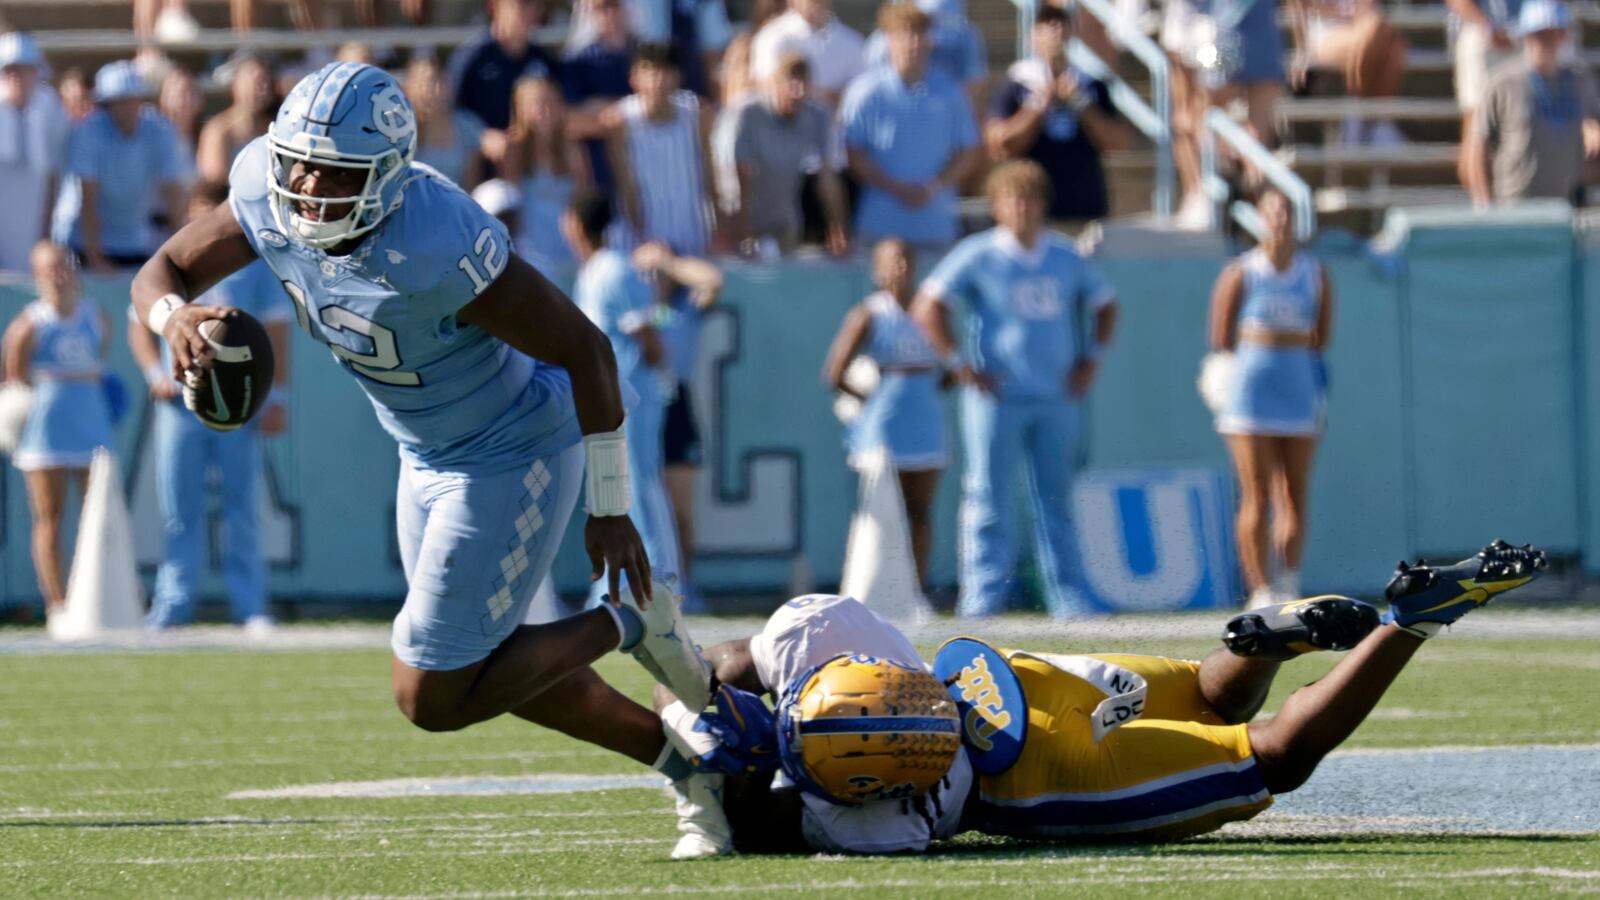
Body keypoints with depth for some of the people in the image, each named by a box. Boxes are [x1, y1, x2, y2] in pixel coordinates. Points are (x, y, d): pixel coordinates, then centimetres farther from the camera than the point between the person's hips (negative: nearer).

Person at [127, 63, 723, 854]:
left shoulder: (439, 247, -37)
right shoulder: (269, 196, -18)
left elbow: (584, 350, -27)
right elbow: (161, 273, -5)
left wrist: (609, 510, -18)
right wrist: (175, 318, -31)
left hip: (513, 457, -8)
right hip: (431, 456, 8)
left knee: (432, 698, -3)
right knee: (493, 668, 21)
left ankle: (623, 623, 15)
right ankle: (676, 756, 38)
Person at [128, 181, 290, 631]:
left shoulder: (255, 267, 7)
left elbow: (276, 335, 6)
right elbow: (141, 327, 15)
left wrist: (275, 398, -1)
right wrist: (156, 375, -2)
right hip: (180, 403, 1)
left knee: (242, 506, 0)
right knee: (178, 508, 0)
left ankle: (250, 606, 2)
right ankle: (173, 603, 4)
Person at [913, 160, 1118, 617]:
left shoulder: (1065, 257, 11)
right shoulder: (978, 255, -2)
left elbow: (1105, 304, 24)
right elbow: (927, 307, -5)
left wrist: (1090, 358, 12)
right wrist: (960, 365, -9)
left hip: (1057, 396, 4)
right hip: (996, 394, -4)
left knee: (1056, 501, 6)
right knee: (989, 498, -5)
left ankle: (1067, 597, 9)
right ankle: (982, 595, -3)